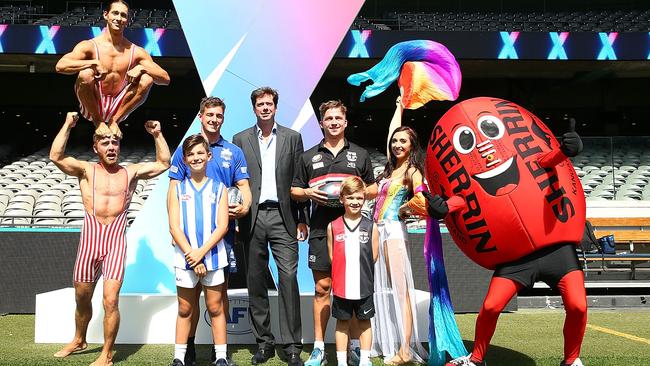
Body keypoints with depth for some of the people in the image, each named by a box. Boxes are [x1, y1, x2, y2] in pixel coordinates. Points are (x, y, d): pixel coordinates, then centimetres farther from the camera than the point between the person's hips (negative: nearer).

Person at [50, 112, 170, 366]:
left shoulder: (131, 172, 9)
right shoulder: (86, 170, 6)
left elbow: (164, 163, 10)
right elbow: (56, 157, -8)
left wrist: (157, 135, 4)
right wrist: (67, 126, -7)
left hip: (116, 239, -1)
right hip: (90, 237, 1)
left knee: (110, 300, -8)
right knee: (82, 298, 17)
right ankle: (78, 340, 42)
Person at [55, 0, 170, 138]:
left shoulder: (136, 52, -1)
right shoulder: (90, 46, -7)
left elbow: (166, 79, -5)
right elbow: (60, 66, -21)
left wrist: (142, 68, -22)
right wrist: (94, 63, -29)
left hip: (118, 108, 2)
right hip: (93, 107, -2)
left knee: (147, 79, -18)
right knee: (85, 74, -30)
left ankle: (114, 121, -4)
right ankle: (98, 122, -7)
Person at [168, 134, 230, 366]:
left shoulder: (218, 188, 4)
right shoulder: (177, 189, 4)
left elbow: (222, 226, -3)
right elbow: (174, 227, -2)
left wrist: (201, 252, -13)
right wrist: (191, 254, -12)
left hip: (212, 257, 0)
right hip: (185, 258, 1)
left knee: (215, 308, 7)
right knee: (185, 310, 9)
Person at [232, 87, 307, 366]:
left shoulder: (292, 137, 9)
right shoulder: (240, 139, 11)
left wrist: (302, 219, 2)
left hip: (282, 215, -1)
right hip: (252, 217, 2)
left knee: (289, 277, -8)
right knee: (256, 281, 6)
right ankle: (264, 342, 18)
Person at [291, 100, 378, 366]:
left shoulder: (359, 154, 14)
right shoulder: (309, 156, 14)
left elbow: (373, 190, 15)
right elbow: (294, 191, 16)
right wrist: (308, 193, -6)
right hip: (321, 230, 0)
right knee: (322, 288, 3)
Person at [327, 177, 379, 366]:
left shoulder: (371, 226, -1)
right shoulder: (333, 226, -1)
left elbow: (373, 257, 3)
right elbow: (331, 256, 2)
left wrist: (362, 273, 0)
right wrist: (344, 272, -1)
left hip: (364, 286, 0)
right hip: (341, 286, 0)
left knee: (364, 322, 12)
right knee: (342, 322, 11)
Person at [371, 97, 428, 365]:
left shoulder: (412, 172, -3)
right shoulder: (392, 166, 14)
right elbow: (391, 129, 26)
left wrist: (403, 209, -11)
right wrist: (400, 106, 34)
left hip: (394, 229, -7)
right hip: (378, 229, 7)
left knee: (400, 288, -10)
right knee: (381, 287, 6)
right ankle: (385, 342, 13)